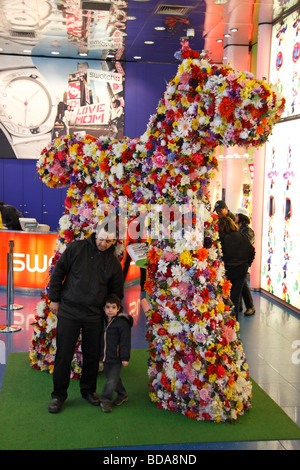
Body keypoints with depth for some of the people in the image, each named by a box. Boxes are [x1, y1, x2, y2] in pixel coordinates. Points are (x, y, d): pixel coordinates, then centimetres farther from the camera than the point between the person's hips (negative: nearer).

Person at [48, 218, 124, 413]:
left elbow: (117, 291, 14)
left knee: (92, 355, 11)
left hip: (94, 316, 3)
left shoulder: (114, 262, 5)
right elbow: (58, 271, 0)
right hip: (69, 311, -2)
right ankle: (59, 394, 17)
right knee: (64, 354, 1)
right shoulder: (77, 248, -4)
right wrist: (54, 299, -1)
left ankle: (88, 390, 32)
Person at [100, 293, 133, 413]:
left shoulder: (122, 323, -13)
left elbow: (125, 341, -14)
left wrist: (125, 357, -16)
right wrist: (101, 354, 21)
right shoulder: (103, 321, 8)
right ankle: (122, 395, 34)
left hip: (116, 359, -7)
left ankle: (105, 400, 4)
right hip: (105, 358, 7)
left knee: (112, 380, -6)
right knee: (112, 377, 17)